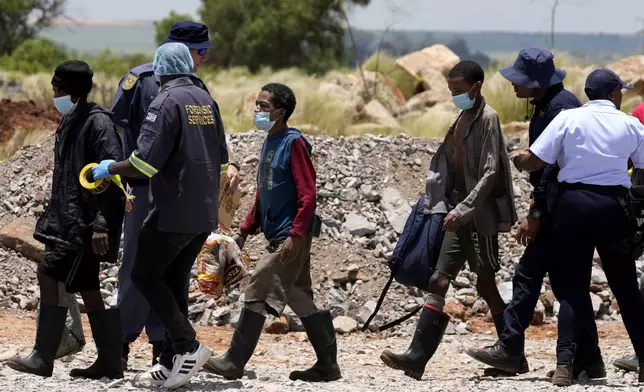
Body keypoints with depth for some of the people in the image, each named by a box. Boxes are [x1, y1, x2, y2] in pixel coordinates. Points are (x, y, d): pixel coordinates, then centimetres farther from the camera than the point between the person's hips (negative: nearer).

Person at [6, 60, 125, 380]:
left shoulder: (98, 124, -14)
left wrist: (102, 224, -25)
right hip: (67, 219, 10)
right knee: (86, 288, 10)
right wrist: (53, 215, 21)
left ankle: (43, 358, -12)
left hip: (83, 222, -10)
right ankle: (109, 362, 15)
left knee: (50, 276, -15)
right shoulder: (70, 123, 14)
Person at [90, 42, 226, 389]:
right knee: (175, 281, 14)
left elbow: (144, 162, -21)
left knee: (145, 275, 3)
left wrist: (110, 169, -4)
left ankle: (187, 345, -8)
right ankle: (172, 362, 13)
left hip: (173, 213, -7)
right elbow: (221, 159, 17)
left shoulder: (166, 103, -13)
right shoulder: (206, 101, 10)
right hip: (205, 214, 7)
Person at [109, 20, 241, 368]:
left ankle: (163, 344, 13)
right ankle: (123, 342, 3)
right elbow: (114, 126, -6)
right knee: (138, 265, -5)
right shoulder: (141, 80, -6)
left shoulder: (196, 87, 11)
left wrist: (229, 164, -8)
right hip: (146, 186, -6)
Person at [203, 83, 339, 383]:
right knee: (300, 301, 11)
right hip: (276, 237, 9)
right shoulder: (269, 144, 14)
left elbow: (308, 195, -17)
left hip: (290, 239, -9)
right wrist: (245, 231, 17)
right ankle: (327, 365, 14)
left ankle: (234, 363, -4)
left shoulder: (294, 143, -12)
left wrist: (295, 235, -23)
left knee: (258, 294, -8)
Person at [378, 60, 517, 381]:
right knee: (438, 282, 0)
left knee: (486, 285, -1)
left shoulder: (487, 119, -10)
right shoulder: (463, 119, 15)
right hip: (460, 214, 8)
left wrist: (462, 209, -23)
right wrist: (440, 207, 9)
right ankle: (417, 356, -6)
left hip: (479, 215, -8)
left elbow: (489, 173, -17)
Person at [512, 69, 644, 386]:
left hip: (573, 204, 0)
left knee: (573, 287, 5)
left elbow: (535, 160, -6)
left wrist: (515, 161, 15)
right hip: (613, 206, 0)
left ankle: (565, 363, -8)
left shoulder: (568, 119, -2)